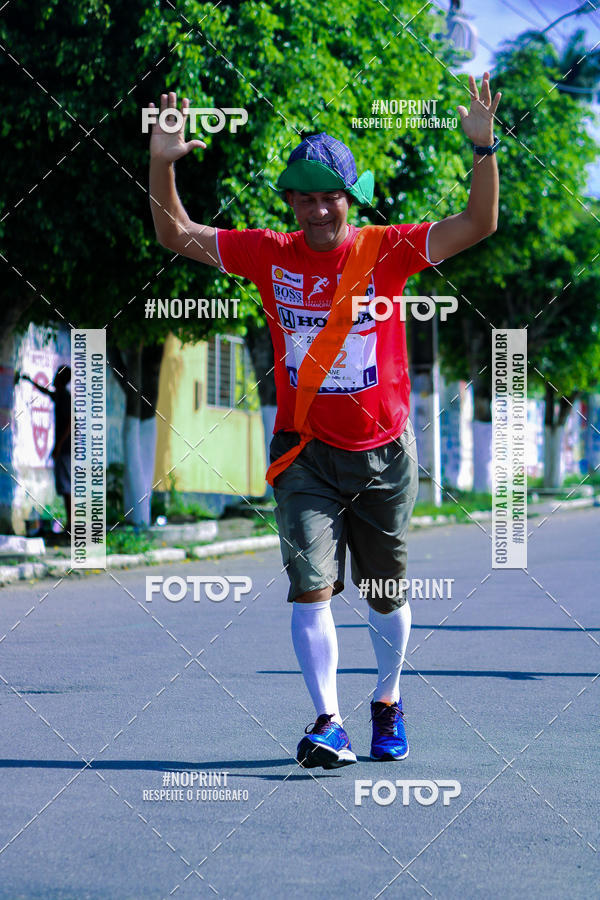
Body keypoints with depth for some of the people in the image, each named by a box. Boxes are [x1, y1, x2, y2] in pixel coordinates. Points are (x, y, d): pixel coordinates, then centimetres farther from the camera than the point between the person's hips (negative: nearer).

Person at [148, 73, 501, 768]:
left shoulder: (386, 250, -5)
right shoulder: (270, 255, 0)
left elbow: (479, 224, -11)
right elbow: (176, 235, 4)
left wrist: (483, 149, -24)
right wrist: (162, 163, -10)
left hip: (384, 453, 0)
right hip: (306, 451, 0)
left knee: (386, 595, 12)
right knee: (311, 588, -13)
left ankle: (387, 703, 34)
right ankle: (327, 725, -10)